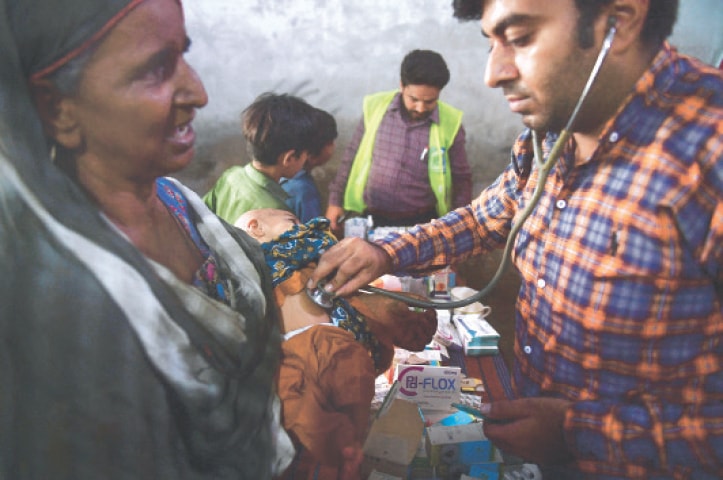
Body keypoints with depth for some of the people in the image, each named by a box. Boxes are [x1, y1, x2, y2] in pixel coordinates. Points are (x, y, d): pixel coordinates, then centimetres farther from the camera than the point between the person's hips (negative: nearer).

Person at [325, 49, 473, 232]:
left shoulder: (450, 123, -9)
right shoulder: (375, 107, -7)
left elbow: (461, 179, 1)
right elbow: (352, 156, 4)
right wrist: (335, 200, 4)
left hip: (422, 224, -1)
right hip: (372, 220, 1)